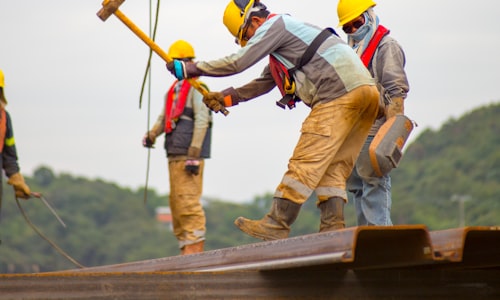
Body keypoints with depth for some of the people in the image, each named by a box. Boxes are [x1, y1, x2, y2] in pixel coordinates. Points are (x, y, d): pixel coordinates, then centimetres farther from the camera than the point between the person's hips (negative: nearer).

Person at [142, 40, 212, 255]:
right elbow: (164, 118, 20)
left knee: (188, 201, -13)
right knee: (176, 202, 10)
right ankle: (185, 248, 14)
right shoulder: (173, 90, 21)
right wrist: (152, 134, -2)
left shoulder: (196, 87, -5)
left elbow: (202, 121, -13)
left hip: (189, 155, -9)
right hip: (174, 154, 9)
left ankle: (195, 247, -12)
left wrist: (194, 156, -19)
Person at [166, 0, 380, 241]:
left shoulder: (274, 25, -1)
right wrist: (226, 97, 28)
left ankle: (276, 225, -10)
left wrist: (191, 69, 3)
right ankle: (332, 227, -2)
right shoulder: (283, 35, 30)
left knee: (306, 162, -10)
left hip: (340, 92, -10)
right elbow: (263, 84, 35)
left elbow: (238, 62, -5)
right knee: (333, 166, 7)